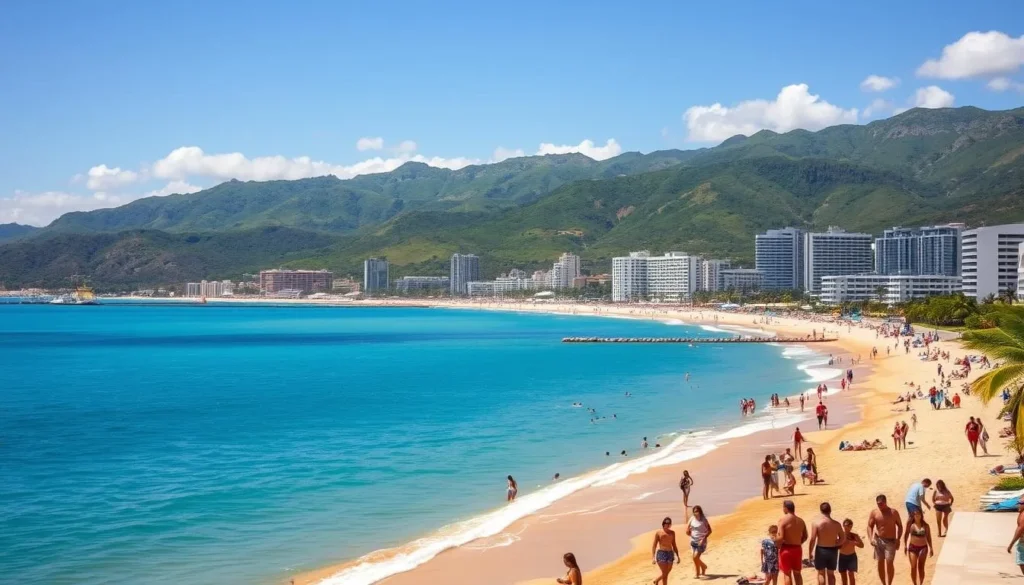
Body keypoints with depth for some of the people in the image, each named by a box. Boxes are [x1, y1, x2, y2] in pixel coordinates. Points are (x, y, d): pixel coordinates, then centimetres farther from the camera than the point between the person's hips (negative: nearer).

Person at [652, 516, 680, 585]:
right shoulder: (658, 533, -2)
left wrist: (677, 556, 15)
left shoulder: (672, 533, 11)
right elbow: (654, 546, -4)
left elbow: (674, 545, 18)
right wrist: (653, 557, -13)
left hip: (670, 554, 5)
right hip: (661, 554, -5)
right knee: (665, 573, -10)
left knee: (666, 573, 13)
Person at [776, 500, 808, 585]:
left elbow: (780, 537, -19)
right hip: (797, 549, 5)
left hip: (786, 549, -5)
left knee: (787, 574, 4)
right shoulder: (800, 520, 5)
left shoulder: (783, 520, -13)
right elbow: (805, 537, 9)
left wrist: (778, 547, -3)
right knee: (797, 573, 16)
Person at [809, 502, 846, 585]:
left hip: (821, 550, -3)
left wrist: (810, 553, -5)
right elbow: (843, 538, 1)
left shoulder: (816, 523, -15)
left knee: (821, 573, 10)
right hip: (833, 551, 3)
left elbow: (812, 540, -15)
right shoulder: (836, 524, -5)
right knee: (831, 573, 16)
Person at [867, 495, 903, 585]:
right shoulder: (874, 512, -3)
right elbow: (870, 526, 1)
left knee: (889, 562, -9)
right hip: (878, 540, 2)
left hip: (891, 541, -2)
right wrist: (871, 538, -12)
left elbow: (900, 526, 2)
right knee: (880, 563, 8)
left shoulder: (893, 512, -6)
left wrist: (898, 539, -7)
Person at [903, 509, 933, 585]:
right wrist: (905, 545, -2)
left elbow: (928, 537, 3)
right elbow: (906, 535, 4)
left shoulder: (925, 525, -3)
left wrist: (931, 548, 0)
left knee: (921, 567, 6)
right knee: (913, 567, 0)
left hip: (923, 548, 0)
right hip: (912, 547, 0)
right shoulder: (910, 524, -3)